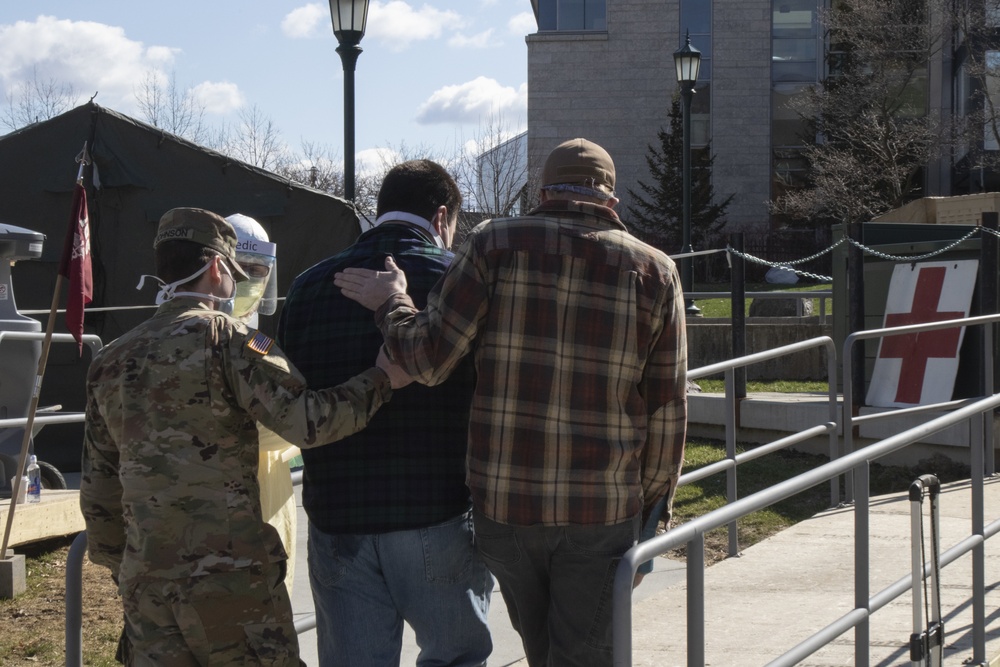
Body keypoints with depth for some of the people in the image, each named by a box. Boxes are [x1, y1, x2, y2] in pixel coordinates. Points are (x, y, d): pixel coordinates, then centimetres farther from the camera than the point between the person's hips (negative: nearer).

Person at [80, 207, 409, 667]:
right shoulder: (226, 339, -7)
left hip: (144, 581, 6)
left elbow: (98, 491, 16)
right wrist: (382, 379, -8)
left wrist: (118, 565, 25)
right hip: (229, 573, -5)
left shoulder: (109, 363, 12)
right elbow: (306, 421, -17)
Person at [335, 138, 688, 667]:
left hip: (504, 502, 1)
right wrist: (655, 502, 15)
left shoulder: (495, 244, -2)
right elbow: (667, 411, 3)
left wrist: (389, 302, 10)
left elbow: (429, 358, -9)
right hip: (603, 508, -1)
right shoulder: (654, 271, 2)